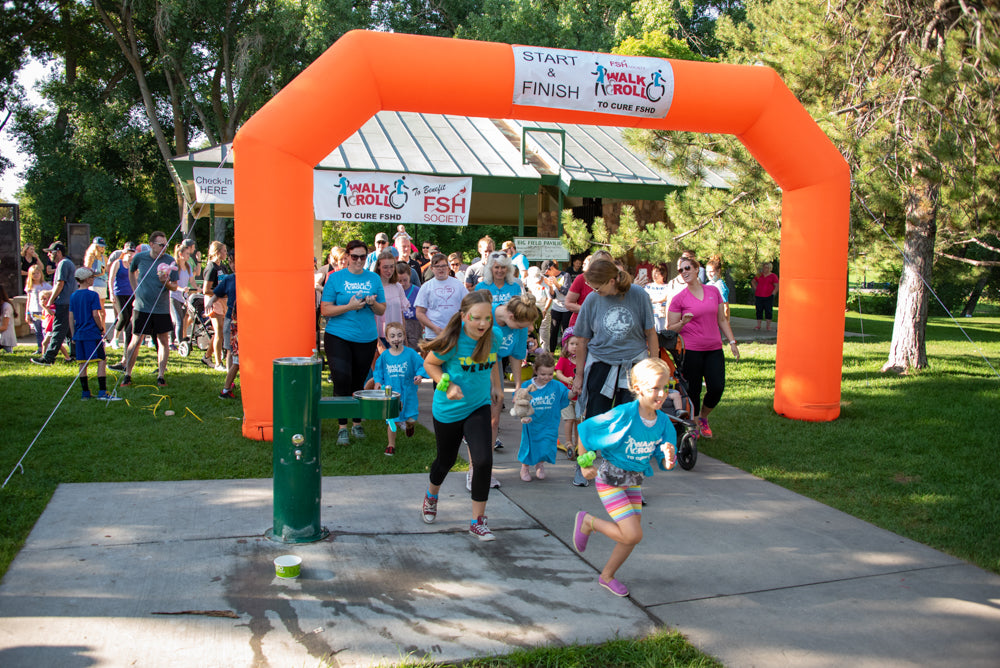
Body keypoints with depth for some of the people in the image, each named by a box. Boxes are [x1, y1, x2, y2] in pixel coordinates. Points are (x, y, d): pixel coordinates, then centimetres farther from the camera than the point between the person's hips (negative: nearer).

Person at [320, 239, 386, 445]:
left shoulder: (374, 279, 8)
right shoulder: (335, 278, -1)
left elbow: (382, 310, 11)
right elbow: (325, 310, -4)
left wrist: (373, 303, -11)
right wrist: (349, 306, -17)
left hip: (366, 338, 3)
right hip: (338, 337, -3)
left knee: (359, 382, 10)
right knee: (342, 379, -12)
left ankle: (357, 423, 24)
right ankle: (342, 427, -1)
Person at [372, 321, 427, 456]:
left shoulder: (410, 353, -7)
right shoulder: (384, 355, 0)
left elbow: (421, 365, -2)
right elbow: (378, 370, 13)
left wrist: (419, 375, -20)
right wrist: (378, 381, -2)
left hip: (408, 393, -1)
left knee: (411, 419, 3)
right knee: (392, 421, 2)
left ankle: (408, 424, 42)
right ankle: (391, 445, 21)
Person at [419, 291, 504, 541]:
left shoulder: (494, 336, -11)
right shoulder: (452, 341, -24)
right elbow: (430, 363, -9)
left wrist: (496, 385, 14)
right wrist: (448, 386, -22)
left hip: (479, 406, 2)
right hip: (448, 409, -2)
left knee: (483, 460, -13)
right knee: (446, 459, 16)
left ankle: (478, 521, 4)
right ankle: (431, 496, 51)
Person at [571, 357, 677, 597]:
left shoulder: (663, 422, -9)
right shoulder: (623, 415, -26)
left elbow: (664, 463, -3)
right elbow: (585, 429, -15)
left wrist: (669, 459, -27)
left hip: (635, 482, 6)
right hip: (610, 479, -6)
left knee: (632, 537, 11)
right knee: (633, 535, -12)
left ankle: (607, 575, 35)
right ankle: (588, 522, 11)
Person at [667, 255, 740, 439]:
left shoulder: (713, 291, 8)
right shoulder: (678, 299, -2)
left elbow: (722, 320, 15)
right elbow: (670, 329, 0)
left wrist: (732, 341, 10)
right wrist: (683, 322, -19)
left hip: (714, 349, 3)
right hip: (690, 351, -3)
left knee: (717, 388, -2)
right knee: (693, 390, 0)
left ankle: (703, 417, 26)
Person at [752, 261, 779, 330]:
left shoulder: (773, 276, 2)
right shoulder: (759, 275, 11)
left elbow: (776, 286, 1)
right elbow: (752, 281, 25)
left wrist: (773, 294, -9)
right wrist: (756, 288, 12)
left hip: (768, 297, -3)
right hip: (758, 296, 3)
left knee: (768, 311, -2)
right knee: (759, 310, 4)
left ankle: (768, 326, 5)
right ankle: (758, 325, 11)